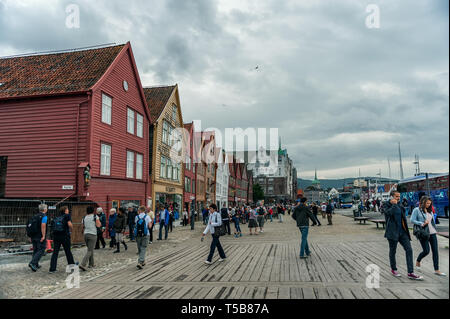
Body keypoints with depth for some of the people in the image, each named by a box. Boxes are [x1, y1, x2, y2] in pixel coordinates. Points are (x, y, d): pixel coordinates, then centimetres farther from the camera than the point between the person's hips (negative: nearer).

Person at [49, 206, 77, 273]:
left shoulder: (56, 217, 16)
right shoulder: (67, 216, -1)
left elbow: (53, 228, 15)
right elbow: (70, 224, -15)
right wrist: (71, 229, 3)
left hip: (56, 236, 5)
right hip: (64, 236, -5)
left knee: (55, 252, 5)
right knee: (68, 251, 8)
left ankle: (52, 268, 1)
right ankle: (71, 265, 21)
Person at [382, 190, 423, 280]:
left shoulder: (400, 205, 12)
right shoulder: (386, 205, -7)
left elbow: (403, 218, 19)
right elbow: (389, 212, -29)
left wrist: (407, 231, 18)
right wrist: (394, 204, -18)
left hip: (402, 231, 6)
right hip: (392, 232, -5)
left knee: (409, 250, -4)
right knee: (393, 251, 7)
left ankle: (410, 273, -1)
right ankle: (393, 269, 27)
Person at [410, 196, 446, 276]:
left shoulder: (430, 211, 14)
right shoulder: (417, 210, -6)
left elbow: (432, 221, 22)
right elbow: (412, 220, -12)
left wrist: (435, 230, 13)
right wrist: (422, 223, -19)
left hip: (432, 233, 6)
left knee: (435, 251, 2)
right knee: (426, 251, -6)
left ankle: (437, 270, 8)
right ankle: (418, 261, 23)